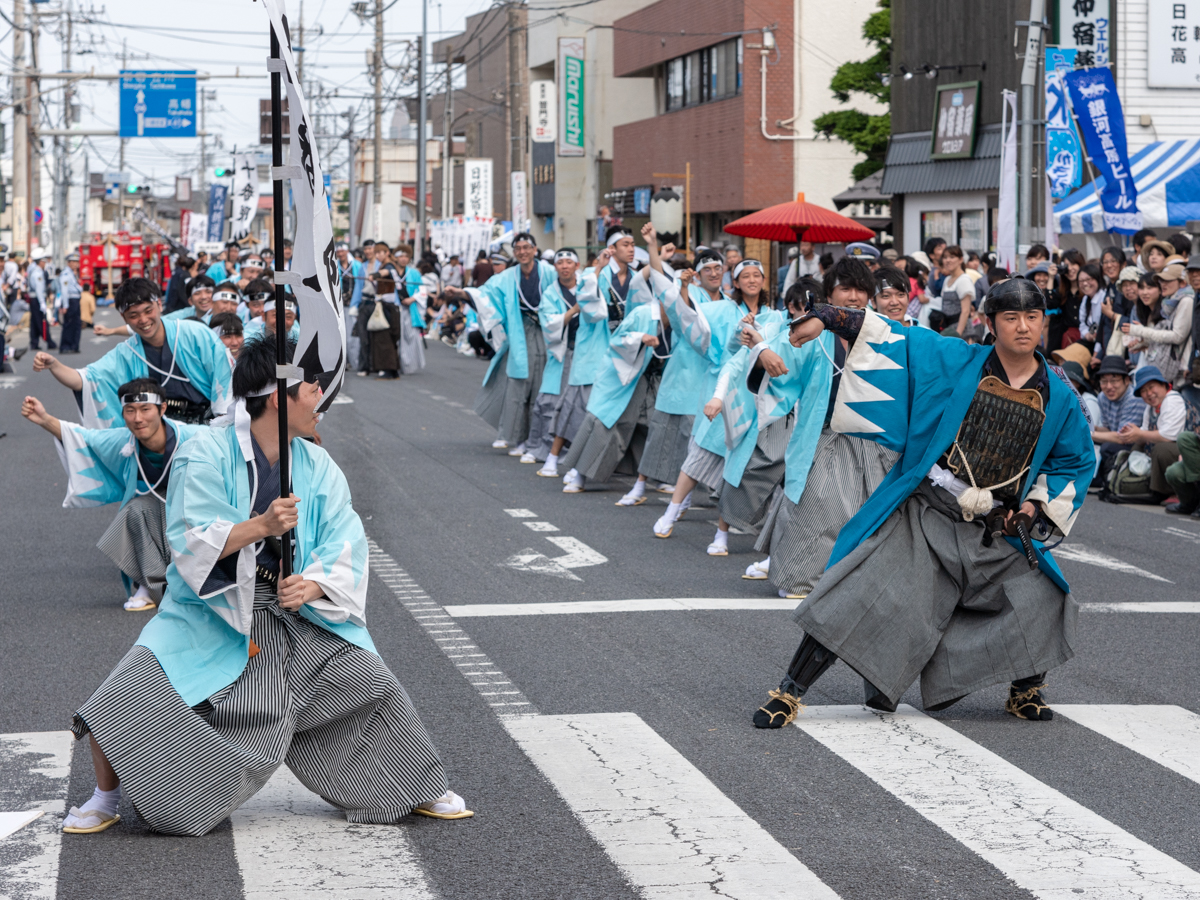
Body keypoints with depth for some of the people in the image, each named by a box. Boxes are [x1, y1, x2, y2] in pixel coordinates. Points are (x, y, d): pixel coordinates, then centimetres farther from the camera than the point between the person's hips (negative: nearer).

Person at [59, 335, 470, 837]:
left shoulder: (317, 467, 3)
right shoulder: (205, 456, -11)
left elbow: (346, 545, -4)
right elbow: (190, 542, -18)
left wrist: (313, 585, -24)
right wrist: (261, 525, -32)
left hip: (298, 615, 3)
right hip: (210, 614, -3)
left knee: (370, 684, -9)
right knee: (127, 701, -19)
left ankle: (420, 791, 13)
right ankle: (106, 797, 7)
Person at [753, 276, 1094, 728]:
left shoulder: (1059, 398, 3)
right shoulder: (954, 362, -3)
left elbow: (1076, 461, 16)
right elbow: (889, 335, 0)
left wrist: (1037, 505, 3)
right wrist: (825, 317, -10)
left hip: (995, 533, 3)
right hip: (923, 517, -3)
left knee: (1042, 601, -6)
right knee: (862, 598, -13)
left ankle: (1025, 691, 23)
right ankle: (789, 693, -6)